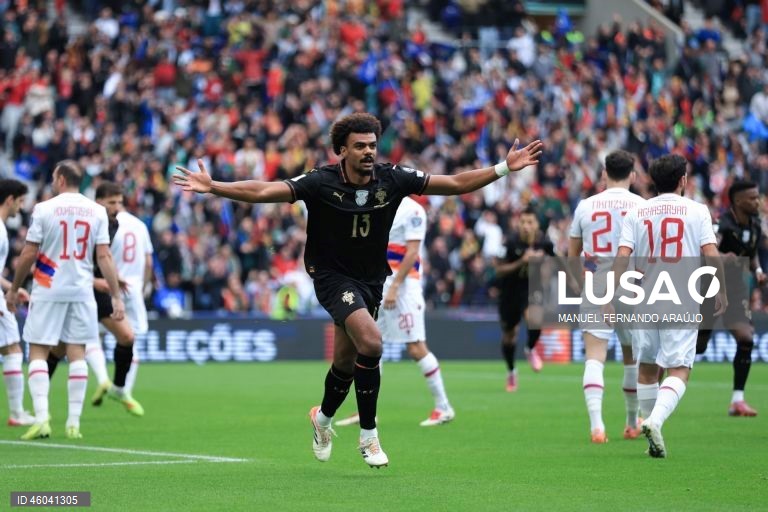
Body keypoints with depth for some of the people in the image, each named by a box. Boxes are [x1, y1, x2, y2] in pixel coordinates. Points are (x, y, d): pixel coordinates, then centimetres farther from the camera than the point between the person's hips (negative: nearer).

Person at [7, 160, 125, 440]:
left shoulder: (44, 208, -6)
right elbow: (104, 256, -1)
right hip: (82, 291, 3)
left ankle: (41, 417, -11)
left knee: (38, 352, 3)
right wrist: (116, 296, 2)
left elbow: (29, 254, -4)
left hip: (47, 290, -3)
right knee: (77, 353, 7)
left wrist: (13, 289, 7)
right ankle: (74, 423, 5)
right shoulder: (97, 211, 2)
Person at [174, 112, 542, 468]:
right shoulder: (321, 183, -19)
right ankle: (368, 435, -12)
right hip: (332, 275, -5)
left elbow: (456, 183, -4)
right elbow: (262, 191, -24)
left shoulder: (392, 179, -10)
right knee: (370, 341, -26)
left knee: (347, 360, 13)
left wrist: (504, 168, -9)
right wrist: (213, 187, -35)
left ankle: (323, 417, 46)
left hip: (371, 279, 5)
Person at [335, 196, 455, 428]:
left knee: (416, 349, -8)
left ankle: (443, 407, 3)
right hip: (380, 285, 8)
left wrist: (394, 286, -20)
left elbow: (412, 253, -16)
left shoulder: (412, 210, -10)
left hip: (404, 286, -8)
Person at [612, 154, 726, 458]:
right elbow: (711, 255, -7)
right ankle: (655, 421, -27)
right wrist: (721, 293, 3)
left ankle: (652, 431, 20)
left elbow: (622, 257, -5)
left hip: (645, 302, 3)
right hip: (683, 303, -3)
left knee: (646, 369, 16)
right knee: (679, 371, -4)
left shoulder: (636, 213, 5)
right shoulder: (696, 211, 0)